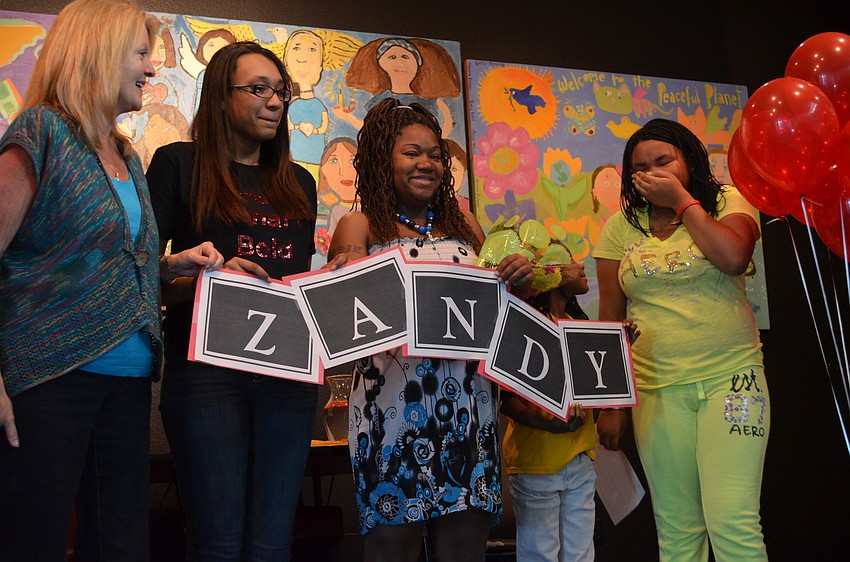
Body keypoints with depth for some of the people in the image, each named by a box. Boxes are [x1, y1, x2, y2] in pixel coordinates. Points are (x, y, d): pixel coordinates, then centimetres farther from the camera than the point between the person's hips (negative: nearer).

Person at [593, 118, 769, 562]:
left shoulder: (727, 202, 5)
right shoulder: (621, 226, 8)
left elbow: (734, 258, -18)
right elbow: (609, 320, 8)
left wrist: (682, 200, -8)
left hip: (730, 377, -2)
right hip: (656, 390, 2)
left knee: (734, 524, -11)